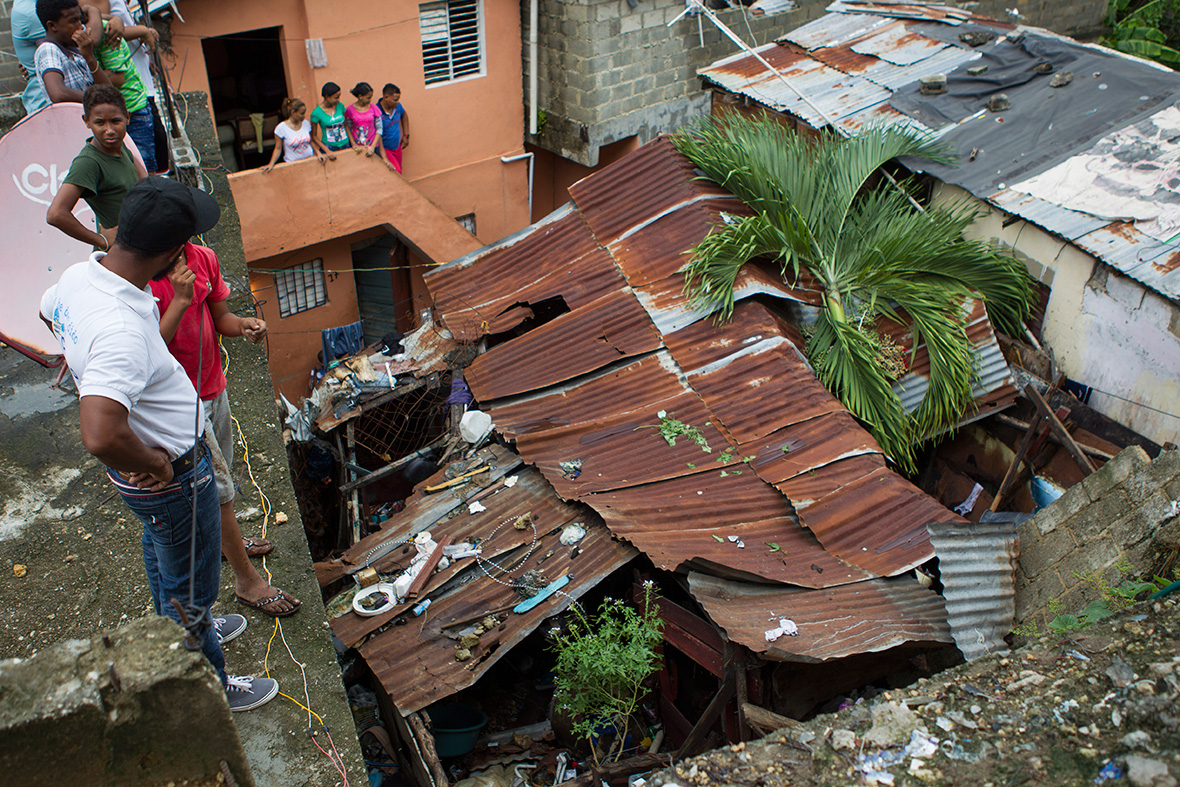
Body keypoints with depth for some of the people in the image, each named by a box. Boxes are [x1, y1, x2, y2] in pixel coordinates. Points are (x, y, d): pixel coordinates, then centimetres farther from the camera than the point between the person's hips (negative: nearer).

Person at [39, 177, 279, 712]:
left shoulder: (78, 275, -10)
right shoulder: (121, 329, -40)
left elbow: (48, 312, 16)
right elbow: (101, 437, -50)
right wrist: (154, 464, -30)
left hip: (157, 461, 9)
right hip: (171, 476, -9)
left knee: (161, 551, 33)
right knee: (190, 584, 14)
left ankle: (183, 629, 60)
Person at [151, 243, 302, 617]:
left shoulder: (204, 258, -4)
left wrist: (242, 325, -17)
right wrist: (180, 300, -34)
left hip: (212, 386, 7)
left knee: (218, 471, 26)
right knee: (218, 488, 0)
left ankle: (223, 538, 51)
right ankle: (246, 580, 14)